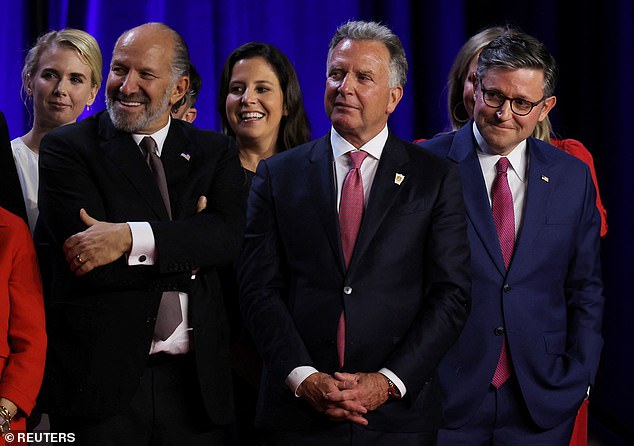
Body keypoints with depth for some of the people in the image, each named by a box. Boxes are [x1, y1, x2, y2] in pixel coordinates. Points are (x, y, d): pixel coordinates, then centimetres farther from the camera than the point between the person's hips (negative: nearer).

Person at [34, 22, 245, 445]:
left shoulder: (215, 152, 10)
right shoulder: (67, 148, 1)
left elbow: (229, 235, -8)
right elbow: (88, 261, -11)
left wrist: (131, 237, -20)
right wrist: (188, 260, -8)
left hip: (195, 381, 3)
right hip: (99, 378, -2)